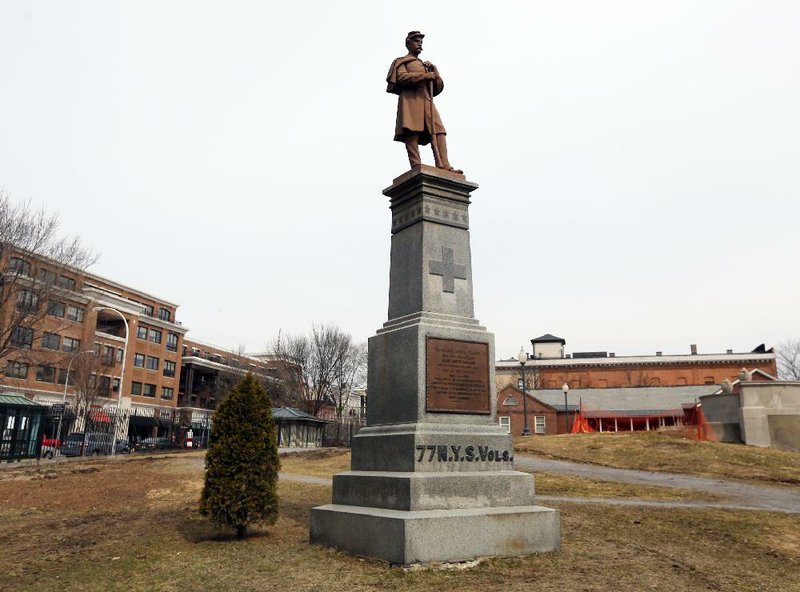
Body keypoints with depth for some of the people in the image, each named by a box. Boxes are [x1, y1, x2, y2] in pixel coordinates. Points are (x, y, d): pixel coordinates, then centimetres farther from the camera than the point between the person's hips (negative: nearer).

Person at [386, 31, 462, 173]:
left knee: (438, 131, -12)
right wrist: (425, 76, -9)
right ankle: (416, 167, -30)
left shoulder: (424, 65, 36)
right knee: (412, 132, -20)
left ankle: (444, 167, -22)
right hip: (410, 99, -6)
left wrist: (434, 71, 9)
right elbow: (401, 77, -5)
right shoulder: (402, 61, 18)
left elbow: (438, 88, 27)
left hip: (427, 100, 6)